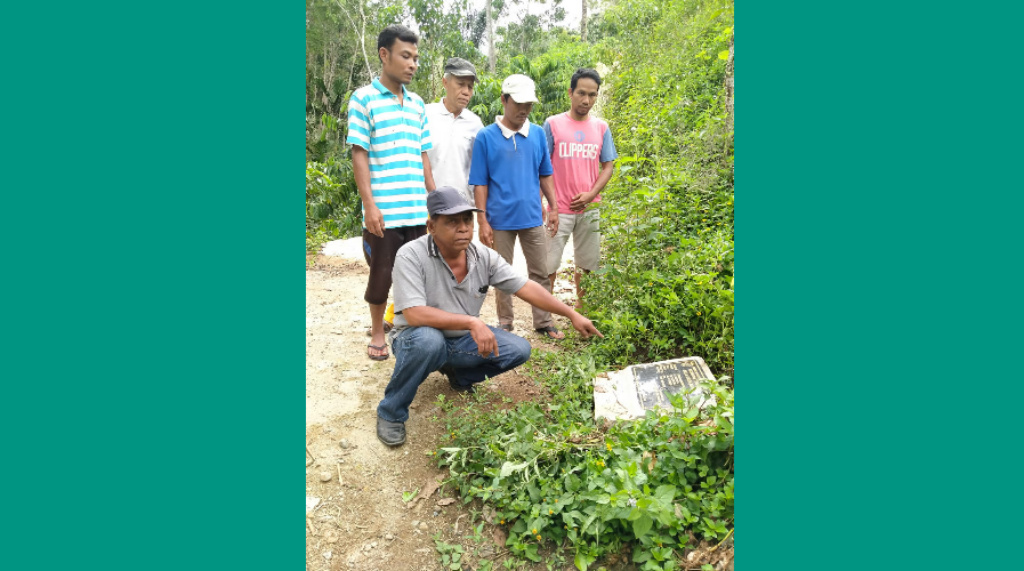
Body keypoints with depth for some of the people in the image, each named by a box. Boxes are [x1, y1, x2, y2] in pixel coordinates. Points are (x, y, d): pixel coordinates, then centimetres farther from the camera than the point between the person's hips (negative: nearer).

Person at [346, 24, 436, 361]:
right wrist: (369, 205, -14)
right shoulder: (363, 99, -3)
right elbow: (359, 155, -7)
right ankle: (378, 332, 25)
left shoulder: (418, 104, 12)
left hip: (418, 211, 4)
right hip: (383, 211, -4)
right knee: (381, 275, 6)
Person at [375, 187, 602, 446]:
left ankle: (458, 374, 16)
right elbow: (413, 314, -33)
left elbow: (526, 288, -6)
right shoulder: (411, 256, -23)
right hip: (418, 339, -5)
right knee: (428, 340, -39)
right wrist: (472, 322, -40)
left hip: (463, 339, 5)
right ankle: (391, 413, -14)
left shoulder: (483, 256, -8)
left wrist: (572, 315, -11)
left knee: (519, 349, -11)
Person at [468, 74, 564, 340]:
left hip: (532, 217, 3)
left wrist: (553, 208, 8)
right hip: (501, 219, -2)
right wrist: (483, 220, -8)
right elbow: (480, 183, -3)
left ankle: (544, 322, 21)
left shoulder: (538, 134, 5)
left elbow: (545, 175, 13)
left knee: (540, 273, 8)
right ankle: (505, 325, 23)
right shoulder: (486, 137, -4)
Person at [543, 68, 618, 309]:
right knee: (549, 265, 0)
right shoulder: (553, 124, -1)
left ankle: (581, 307, 28)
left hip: (590, 208, 3)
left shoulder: (601, 127, 7)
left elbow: (608, 166, 7)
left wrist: (590, 194, -8)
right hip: (559, 209, -3)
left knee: (587, 264, 12)